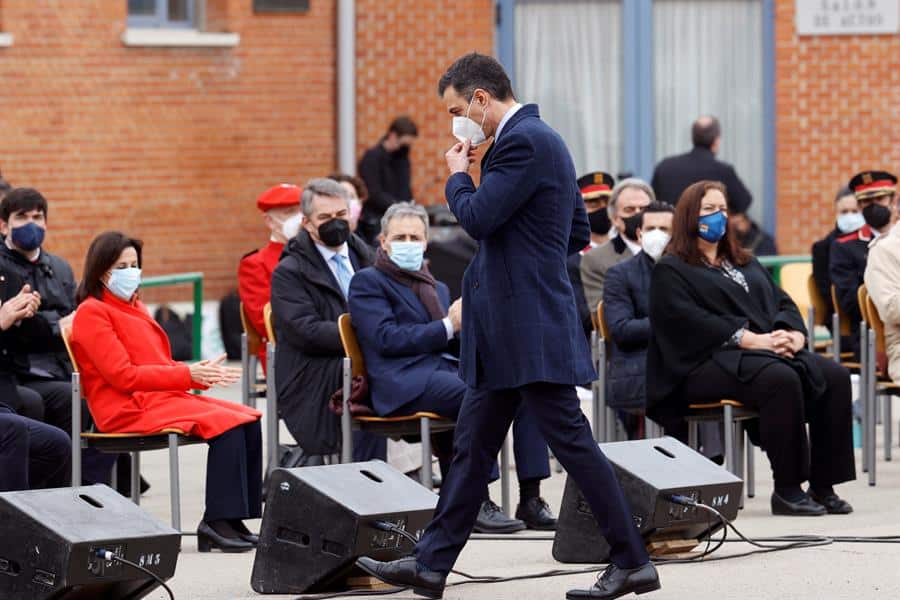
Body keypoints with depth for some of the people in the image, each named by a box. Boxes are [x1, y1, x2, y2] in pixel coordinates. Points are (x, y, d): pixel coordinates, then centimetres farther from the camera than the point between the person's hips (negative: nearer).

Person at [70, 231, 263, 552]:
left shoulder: (134, 308, 23)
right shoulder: (92, 313, -5)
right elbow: (123, 376, -13)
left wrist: (203, 374, 0)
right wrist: (187, 375, -14)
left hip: (162, 395, 9)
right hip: (128, 409, -9)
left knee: (249, 421, -9)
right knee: (227, 424, -26)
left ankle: (233, 521, -14)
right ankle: (217, 522, -24)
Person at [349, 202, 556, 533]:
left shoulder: (438, 289, 31)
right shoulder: (368, 282, 9)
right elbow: (386, 338, -7)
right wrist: (448, 326, -10)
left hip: (448, 369, 7)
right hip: (406, 381, -7)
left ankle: (530, 499, -24)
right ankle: (475, 502, -34)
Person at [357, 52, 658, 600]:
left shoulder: (522, 142, -16)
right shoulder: (541, 139, 17)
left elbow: (478, 218, -21)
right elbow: (579, 234, 22)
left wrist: (458, 175, -3)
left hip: (530, 328, -11)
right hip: (507, 331, 11)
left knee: (572, 442, -6)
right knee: (473, 447, 12)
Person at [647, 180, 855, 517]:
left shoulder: (745, 264, 29)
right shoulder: (670, 271, 5)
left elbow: (783, 303, 19)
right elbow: (689, 321, -11)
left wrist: (794, 334, -5)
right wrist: (754, 340, -19)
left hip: (774, 352, 7)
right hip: (709, 362, -7)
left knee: (834, 376, -19)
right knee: (782, 379, -36)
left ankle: (823, 485, -21)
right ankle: (786, 491, -30)